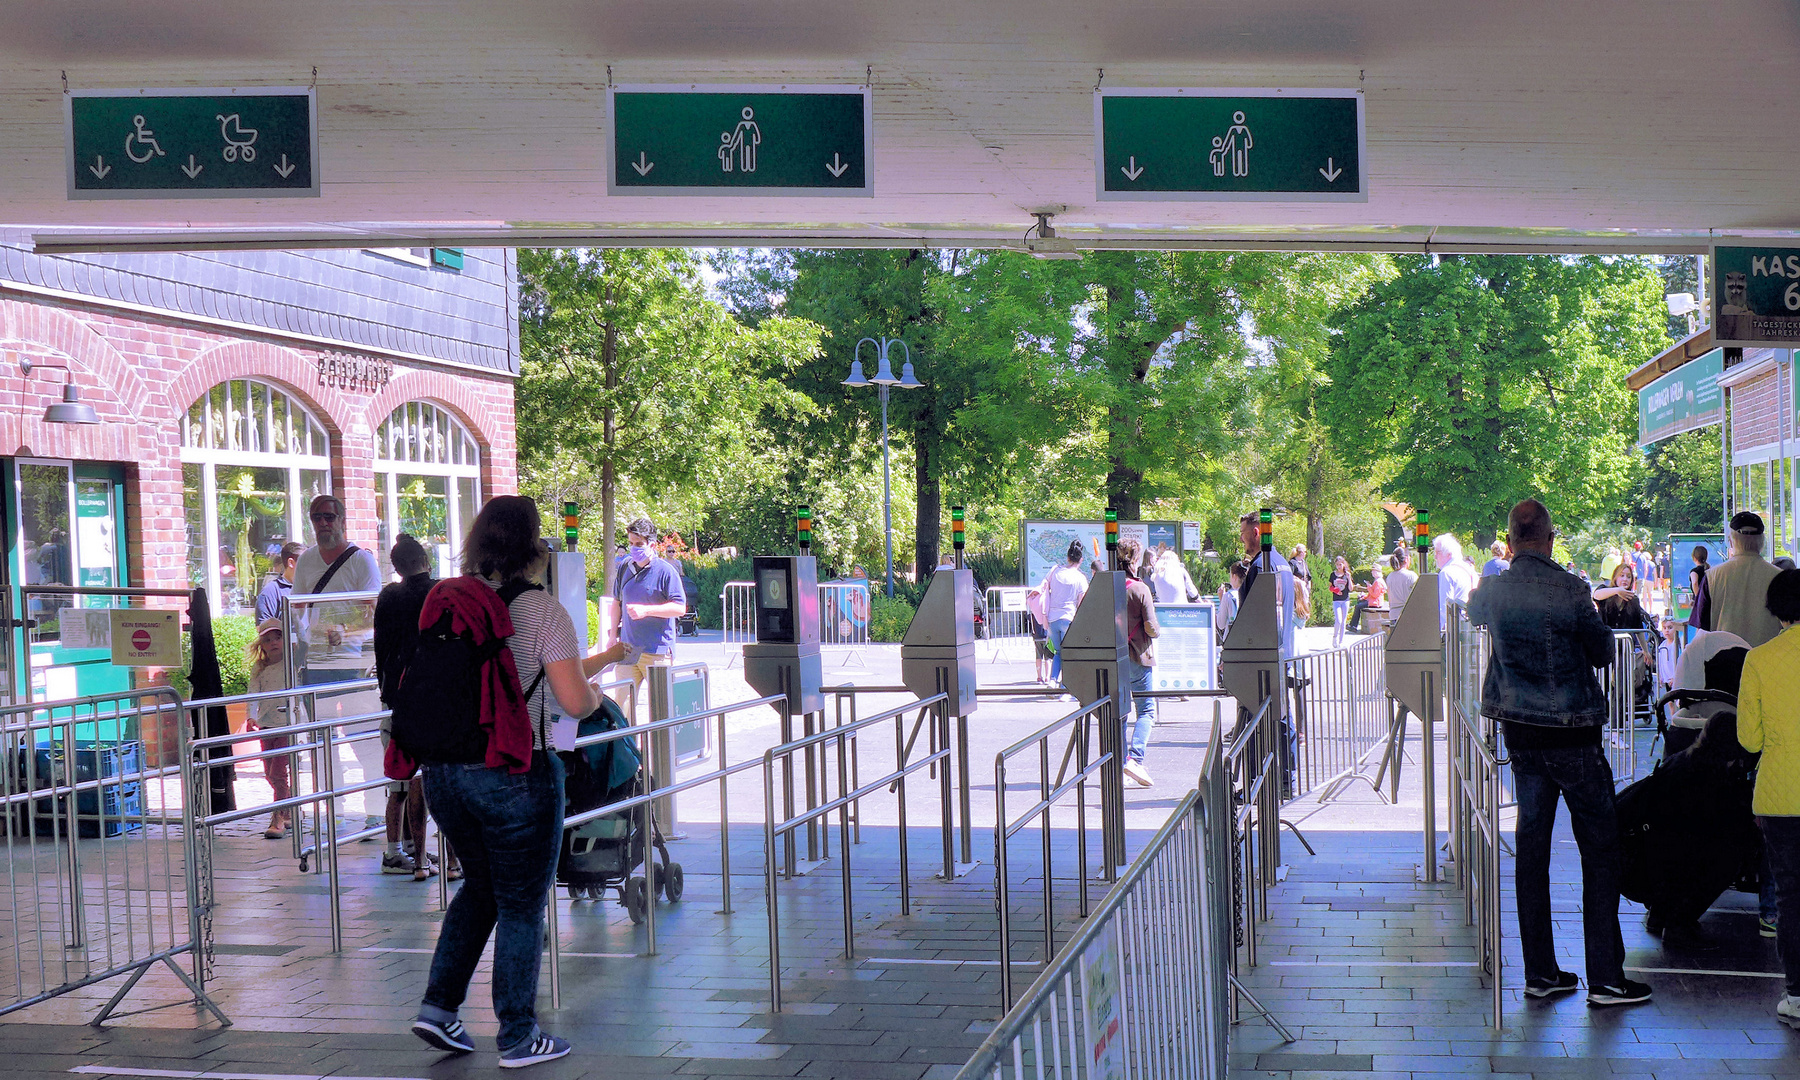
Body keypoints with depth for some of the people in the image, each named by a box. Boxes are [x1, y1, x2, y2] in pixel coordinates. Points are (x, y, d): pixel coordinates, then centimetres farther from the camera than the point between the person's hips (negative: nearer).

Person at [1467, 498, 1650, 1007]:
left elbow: (1473, 611, 24)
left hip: (1519, 732, 5)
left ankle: (1540, 971, 14)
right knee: (1600, 849, 2)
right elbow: (1603, 652, -3)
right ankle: (1605, 978, 2)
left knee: (1531, 845, 10)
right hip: (1572, 733, -5)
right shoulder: (1568, 590, -15)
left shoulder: (1492, 591, -1)